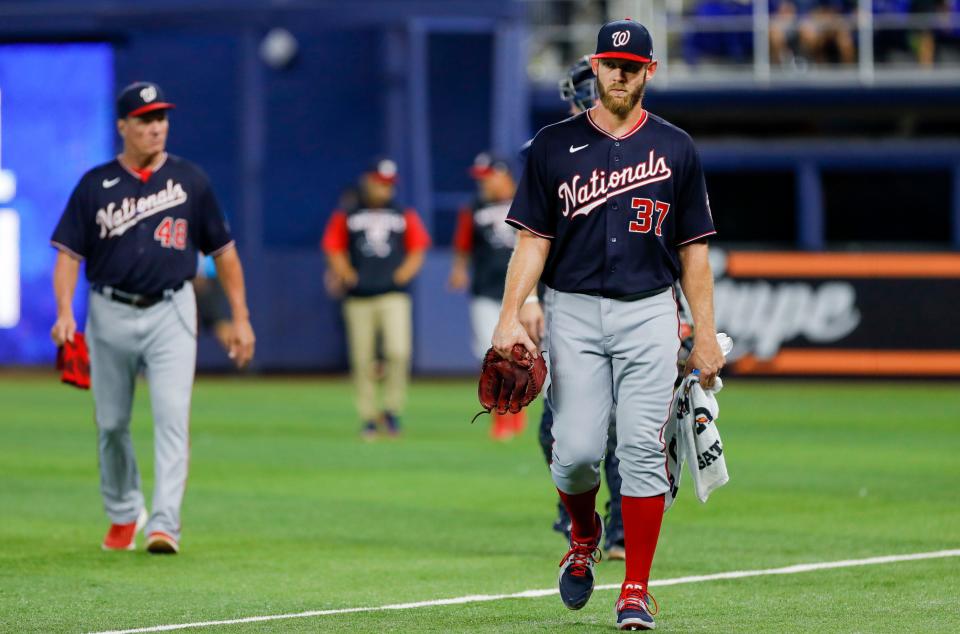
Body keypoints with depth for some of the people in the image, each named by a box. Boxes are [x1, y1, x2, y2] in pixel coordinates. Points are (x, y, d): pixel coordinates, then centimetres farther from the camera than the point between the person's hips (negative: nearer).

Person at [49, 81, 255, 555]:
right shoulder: (96, 185, 3)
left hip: (170, 313, -1)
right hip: (110, 315, 1)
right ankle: (124, 515, 29)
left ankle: (164, 525, -18)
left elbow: (223, 252, 8)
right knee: (112, 422, 9)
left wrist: (240, 318, 4)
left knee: (172, 415, -14)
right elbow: (69, 253, 0)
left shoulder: (190, 180, 4)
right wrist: (65, 312, -15)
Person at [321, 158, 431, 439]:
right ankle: (369, 417, 9)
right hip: (358, 299, 0)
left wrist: (405, 273, 1)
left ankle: (392, 409, -2)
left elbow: (417, 248, 15)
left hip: (394, 295, 0)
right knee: (362, 360, 0)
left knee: (398, 352, -18)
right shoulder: (346, 215, 8)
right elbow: (333, 247, 10)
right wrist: (345, 274, -2)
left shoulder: (405, 215, 11)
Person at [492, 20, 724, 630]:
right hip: (575, 313, 0)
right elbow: (533, 239, 4)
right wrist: (510, 318, -8)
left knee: (643, 449, -9)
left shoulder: (675, 149, 8)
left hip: (649, 313, 0)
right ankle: (583, 534, 26)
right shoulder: (555, 146, 6)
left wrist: (706, 334, 4)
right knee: (578, 449, -7)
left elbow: (693, 250, 10)